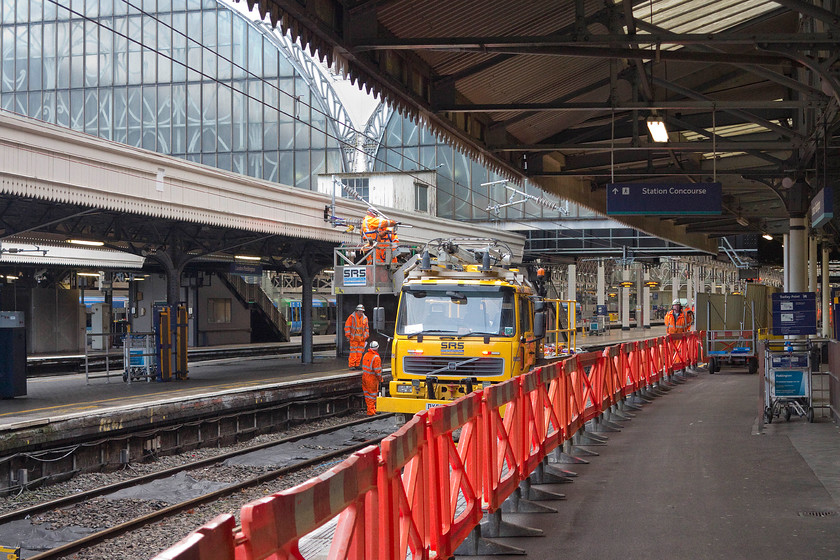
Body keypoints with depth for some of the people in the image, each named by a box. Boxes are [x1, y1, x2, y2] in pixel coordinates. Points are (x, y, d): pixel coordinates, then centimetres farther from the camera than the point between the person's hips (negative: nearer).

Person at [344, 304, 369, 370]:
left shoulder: (365, 318, 9)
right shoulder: (352, 317, -4)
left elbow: (366, 328, 20)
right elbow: (347, 326, -1)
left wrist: (366, 336, 15)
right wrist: (348, 335, -5)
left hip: (362, 339, 5)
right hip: (354, 338, -5)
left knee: (360, 352, 6)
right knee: (353, 352, -7)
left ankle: (357, 364, 13)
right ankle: (351, 365, -3)